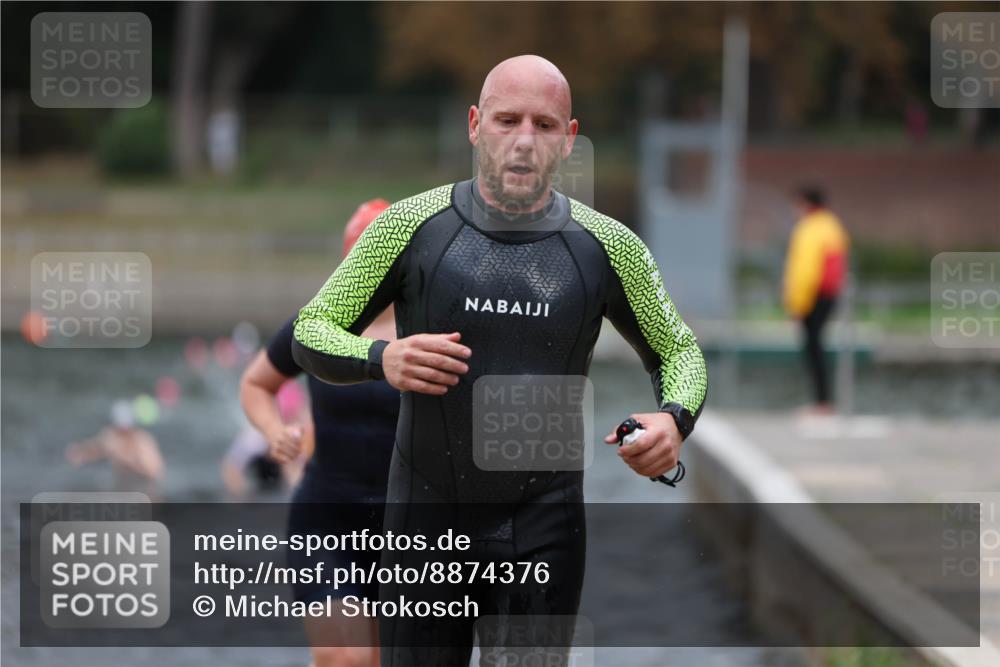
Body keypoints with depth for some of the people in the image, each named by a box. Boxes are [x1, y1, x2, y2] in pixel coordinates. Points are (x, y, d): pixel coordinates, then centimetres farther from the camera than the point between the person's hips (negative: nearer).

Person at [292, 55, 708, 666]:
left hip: (544, 529, 1)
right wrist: (381, 359, -20)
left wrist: (674, 420, -12)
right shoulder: (413, 225, -3)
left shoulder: (607, 245, 0)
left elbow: (680, 352, 12)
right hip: (427, 517, -1)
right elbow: (311, 330, 2)